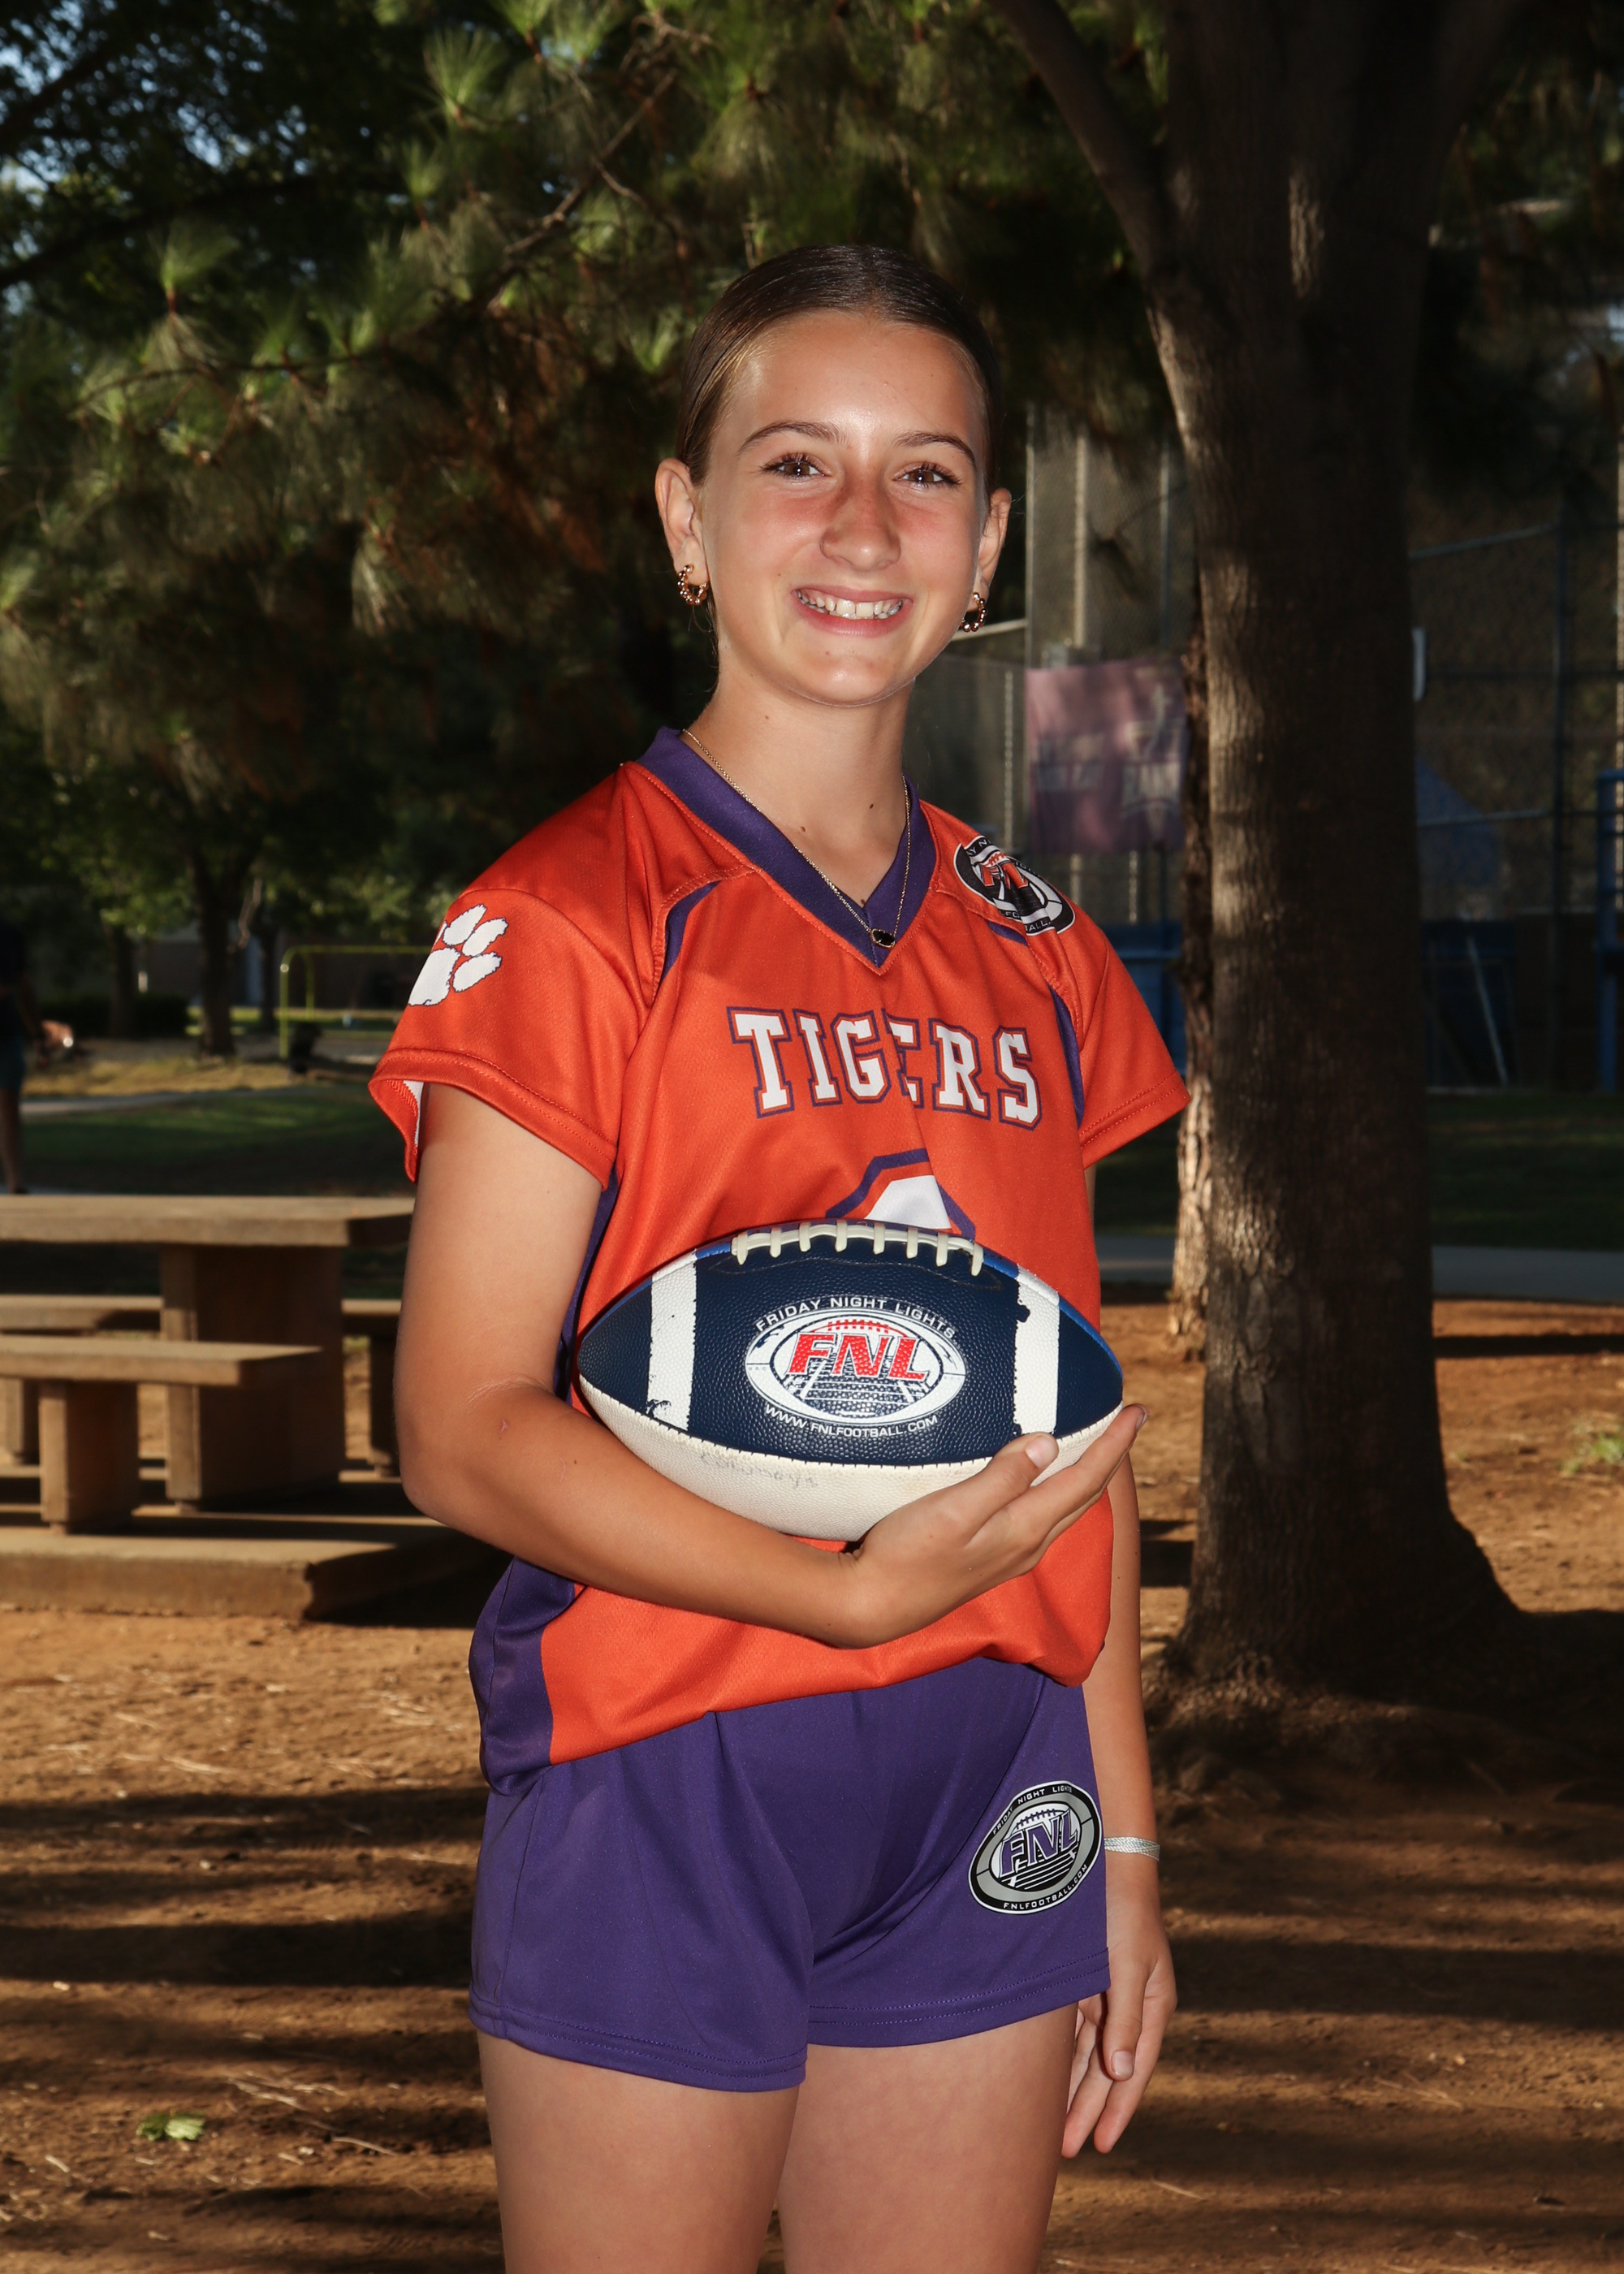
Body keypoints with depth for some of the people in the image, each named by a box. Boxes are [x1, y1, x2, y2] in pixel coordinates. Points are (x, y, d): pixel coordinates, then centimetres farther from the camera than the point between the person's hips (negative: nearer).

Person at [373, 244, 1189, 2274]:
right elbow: (463, 1431, -12)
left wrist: (1123, 1839, 12)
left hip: (985, 1796, 5)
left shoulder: (1032, 953, 11)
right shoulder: (570, 924, -7)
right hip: (659, 1784, -5)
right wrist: (853, 1589, -23)